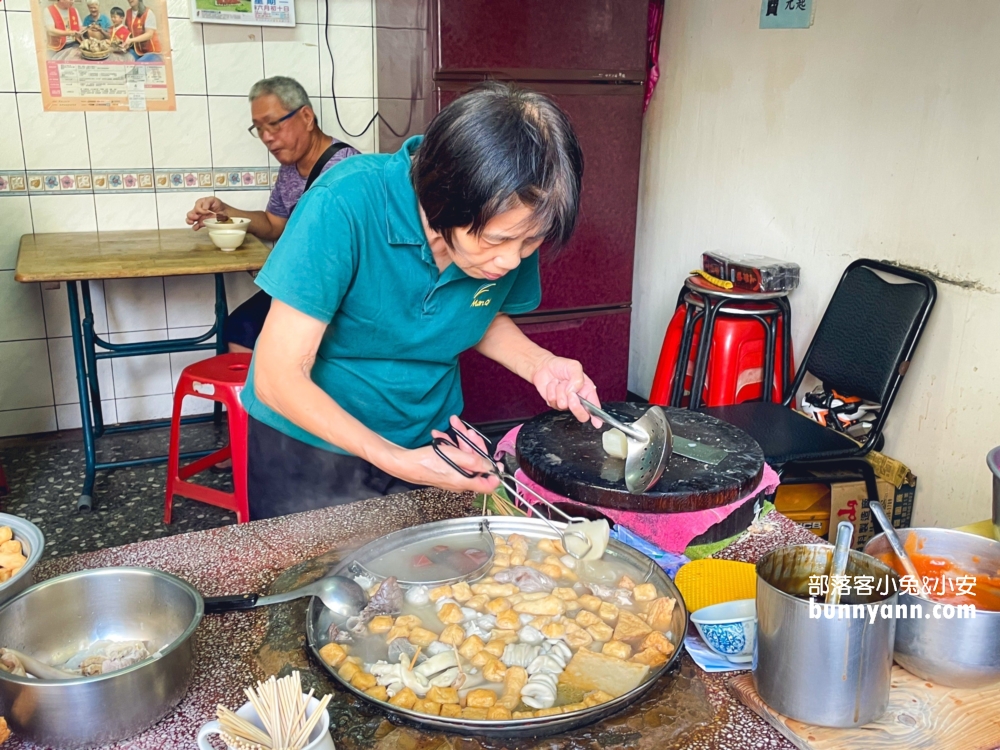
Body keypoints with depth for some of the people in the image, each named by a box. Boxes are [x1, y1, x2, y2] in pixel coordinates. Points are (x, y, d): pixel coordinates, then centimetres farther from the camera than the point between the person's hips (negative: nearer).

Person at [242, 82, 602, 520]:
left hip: (431, 444, 4)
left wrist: (539, 365, -15)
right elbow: (279, 377, -27)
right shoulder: (346, 206, -31)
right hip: (308, 440, -3)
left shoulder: (516, 225, -16)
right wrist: (395, 461, -33)